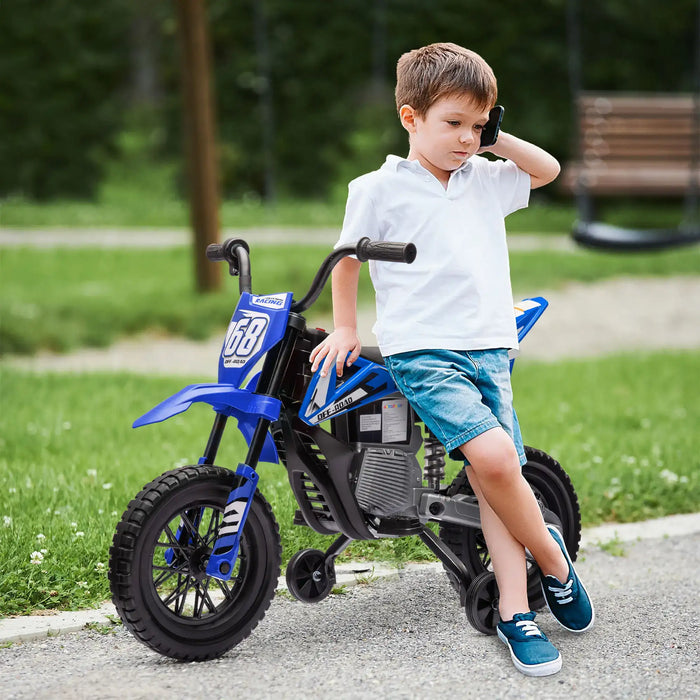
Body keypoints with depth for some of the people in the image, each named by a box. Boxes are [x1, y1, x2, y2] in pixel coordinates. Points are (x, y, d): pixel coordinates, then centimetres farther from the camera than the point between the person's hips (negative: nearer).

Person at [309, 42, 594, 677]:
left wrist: (498, 141, 13)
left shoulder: (485, 180, 14)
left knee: (496, 476, -5)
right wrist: (344, 330, 9)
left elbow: (548, 169, 27)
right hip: (422, 351, -5)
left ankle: (516, 612, -2)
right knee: (493, 456, -24)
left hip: (490, 348, 5)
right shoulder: (379, 189, 1)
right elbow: (347, 261, 12)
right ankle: (552, 557, -3)